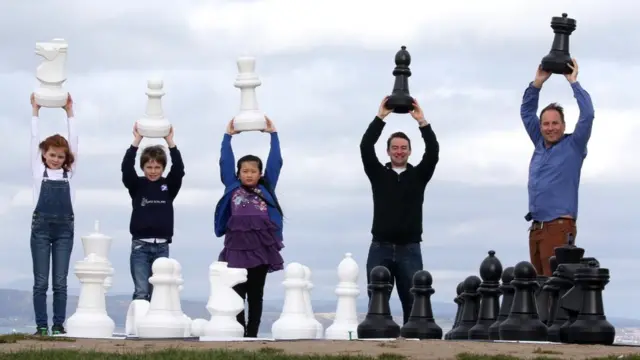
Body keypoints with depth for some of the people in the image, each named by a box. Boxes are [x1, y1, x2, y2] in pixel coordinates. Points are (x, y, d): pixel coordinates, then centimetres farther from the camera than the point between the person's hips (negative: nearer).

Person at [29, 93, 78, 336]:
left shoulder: (69, 172, 11)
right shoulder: (39, 170, 8)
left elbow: (73, 141, 9)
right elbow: (34, 140, 7)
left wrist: (69, 112, 7)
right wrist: (35, 111, 5)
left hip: (64, 227, 1)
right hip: (41, 225, -1)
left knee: (60, 281, 1)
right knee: (41, 281, -1)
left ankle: (59, 325, 4)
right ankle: (42, 326, 0)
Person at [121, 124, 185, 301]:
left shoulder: (169, 186, 6)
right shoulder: (137, 185, 3)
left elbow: (179, 169, -7)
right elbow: (126, 167, -11)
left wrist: (170, 142, -12)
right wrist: (137, 141, -16)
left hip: (162, 246, 2)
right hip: (140, 244, -2)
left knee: (157, 292, 5)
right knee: (141, 292, -5)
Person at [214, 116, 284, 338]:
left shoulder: (266, 189, 14)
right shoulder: (232, 188, 13)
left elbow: (275, 162, 14)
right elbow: (225, 162, 15)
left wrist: (273, 134, 16)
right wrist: (228, 136, 17)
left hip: (262, 248, 0)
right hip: (237, 248, 0)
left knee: (255, 295, 5)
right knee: (237, 294, -1)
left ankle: (252, 335, 6)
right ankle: (240, 334, 0)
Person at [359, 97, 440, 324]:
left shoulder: (418, 175, 10)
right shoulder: (378, 174, 10)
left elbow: (433, 151, -4)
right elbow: (365, 147, -3)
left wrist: (421, 121, -11)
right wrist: (380, 118, -9)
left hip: (409, 250, 0)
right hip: (380, 248, 0)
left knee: (413, 302, -1)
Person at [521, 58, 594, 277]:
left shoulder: (573, 146, 2)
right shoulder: (540, 145, 17)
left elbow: (587, 115, -9)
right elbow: (526, 112, 23)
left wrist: (573, 82, -2)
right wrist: (538, 82, 13)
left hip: (559, 226, -6)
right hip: (536, 228, 6)